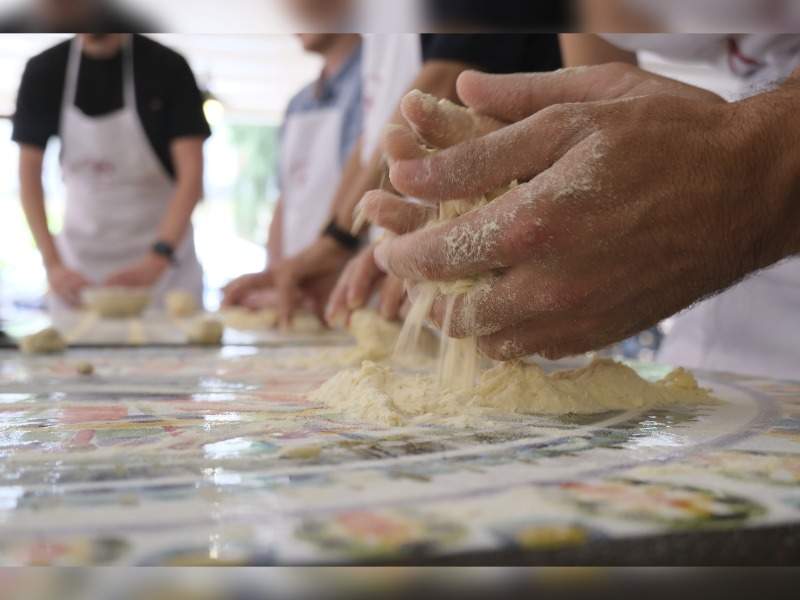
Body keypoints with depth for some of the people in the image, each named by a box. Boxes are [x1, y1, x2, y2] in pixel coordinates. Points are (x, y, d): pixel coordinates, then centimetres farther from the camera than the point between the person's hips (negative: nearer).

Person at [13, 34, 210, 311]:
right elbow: (29, 172, -4)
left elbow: (191, 174, -17)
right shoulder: (44, 71, -4)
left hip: (163, 251, -2)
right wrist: (52, 264, -15)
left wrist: (158, 258, -28)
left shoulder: (166, 68, -12)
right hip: (80, 258, 2)